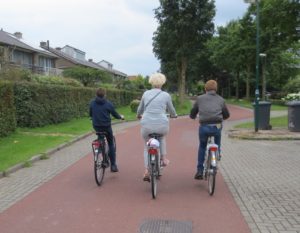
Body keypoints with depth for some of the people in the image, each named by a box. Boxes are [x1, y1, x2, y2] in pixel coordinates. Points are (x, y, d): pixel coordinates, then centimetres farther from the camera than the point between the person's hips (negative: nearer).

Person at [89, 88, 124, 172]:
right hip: (106, 126, -2)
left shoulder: (92, 103, 0)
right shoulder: (108, 104, -8)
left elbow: (90, 114, 12)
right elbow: (115, 114, 0)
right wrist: (121, 117, 21)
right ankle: (113, 165, 9)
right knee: (111, 144, 10)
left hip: (96, 126, 3)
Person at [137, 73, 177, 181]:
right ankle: (163, 158, 27)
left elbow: (140, 109, 20)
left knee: (146, 146, 22)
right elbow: (172, 111, 17)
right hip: (161, 125, -1)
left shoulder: (146, 93, 8)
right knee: (162, 136, 35)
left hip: (146, 125, 1)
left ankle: (146, 171, 11)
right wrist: (174, 115, 40)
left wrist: (139, 115, 42)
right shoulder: (166, 95, 4)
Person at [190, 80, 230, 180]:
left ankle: (200, 171, 18)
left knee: (202, 147, 21)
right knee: (217, 145, 27)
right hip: (217, 126, 0)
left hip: (204, 126, 0)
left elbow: (192, 114, 15)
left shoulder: (200, 98, 11)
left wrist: (193, 117, 39)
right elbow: (227, 115, 23)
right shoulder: (220, 99, 15)